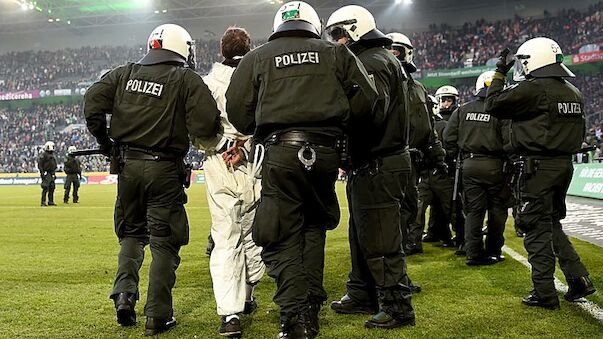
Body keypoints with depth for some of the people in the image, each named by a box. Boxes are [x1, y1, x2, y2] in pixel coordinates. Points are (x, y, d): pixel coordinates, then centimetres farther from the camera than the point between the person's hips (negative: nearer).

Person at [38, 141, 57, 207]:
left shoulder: (52, 155, 19)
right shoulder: (43, 155, -7)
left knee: (52, 188, 8)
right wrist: (42, 173, -18)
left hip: (51, 174, 8)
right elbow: (40, 165, -11)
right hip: (46, 174, -8)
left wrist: (54, 174, 22)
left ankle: (51, 202, 14)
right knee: (45, 188, -11)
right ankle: (43, 202, -8)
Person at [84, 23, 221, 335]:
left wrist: (105, 142, 13)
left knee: (131, 232, 23)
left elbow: (92, 102, 2)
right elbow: (205, 124, -17)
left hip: (127, 165, 4)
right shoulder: (187, 80, -5)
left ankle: (124, 293, 7)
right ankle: (157, 317, 9)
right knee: (164, 242, 5)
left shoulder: (125, 73, 8)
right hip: (164, 169, -4)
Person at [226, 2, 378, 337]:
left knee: (282, 239, 3)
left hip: (280, 154, -2)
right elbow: (366, 97, 7)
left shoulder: (257, 58, 10)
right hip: (325, 152, 2)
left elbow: (237, 110, 5)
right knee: (314, 225, 19)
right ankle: (312, 308, 18)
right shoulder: (336, 53, 13)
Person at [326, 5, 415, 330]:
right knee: (362, 235, 20)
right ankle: (362, 295, 33)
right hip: (370, 166, 11)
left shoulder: (372, 63, -14)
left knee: (381, 242, -3)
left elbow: (371, 116, -26)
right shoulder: (376, 60, 18)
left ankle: (397, 307, 7)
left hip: (378, 167, -11)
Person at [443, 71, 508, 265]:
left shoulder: (463, 110, 4)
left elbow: (449, 137, 4)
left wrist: (458, 156, 15)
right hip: (494, 166, -3)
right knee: (497, 210, 11)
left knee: (474, 211, 8)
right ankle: (493, 251, 17)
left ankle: (474, 253, 6)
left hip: (469, 165, 3)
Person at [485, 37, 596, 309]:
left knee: (538, 229, 0)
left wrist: (499, 73, 4)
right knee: (553, 224, 21)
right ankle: (579, 280, 18)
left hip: (537, 167, -8)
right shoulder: (573, 92, 12)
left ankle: (545, 294, 6)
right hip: (564, 165, 8)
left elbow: (493, 105, -7)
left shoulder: (532, 89, -15)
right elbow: (578, 132, 18)